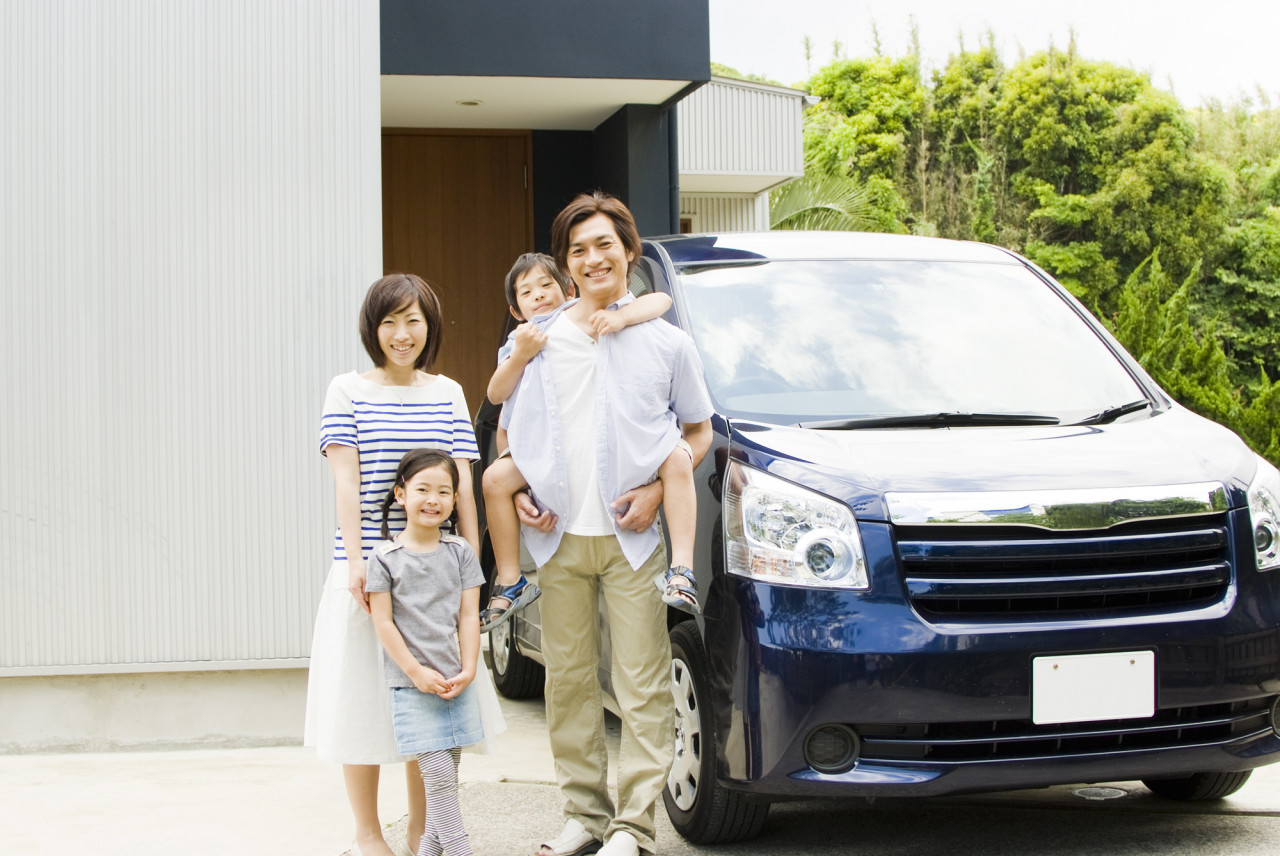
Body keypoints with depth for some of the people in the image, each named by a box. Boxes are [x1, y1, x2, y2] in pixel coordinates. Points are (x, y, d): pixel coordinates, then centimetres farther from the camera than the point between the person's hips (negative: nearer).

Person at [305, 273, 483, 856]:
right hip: (368, 566, -3)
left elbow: (462, 485, 7)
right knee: (364, 699, 1)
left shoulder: (447, 393, 9)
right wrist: (355, 562, -14)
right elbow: (347, 483, -6)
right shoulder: (348, 391, 0)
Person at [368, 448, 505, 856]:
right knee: (437, 771, -10)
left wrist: (468, 670, -5)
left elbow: (468, 615, 6)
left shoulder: (460, 553, 7)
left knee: (446, 773, 7)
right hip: (411, 685, -4)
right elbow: (383, 623, -5)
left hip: (456, 682, 4)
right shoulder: (385, 558, -3)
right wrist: (418, 672, -10)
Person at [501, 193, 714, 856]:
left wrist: (658, 489, -7)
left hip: (632, 539, -2)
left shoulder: (666, 343, 3)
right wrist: (518, 494, -1)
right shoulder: (538, 342, 8)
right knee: (568, 679, 7)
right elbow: (509, 434, 17)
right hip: (558, 537, 2)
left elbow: (698, 431, 10)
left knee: (642, 686, -3)